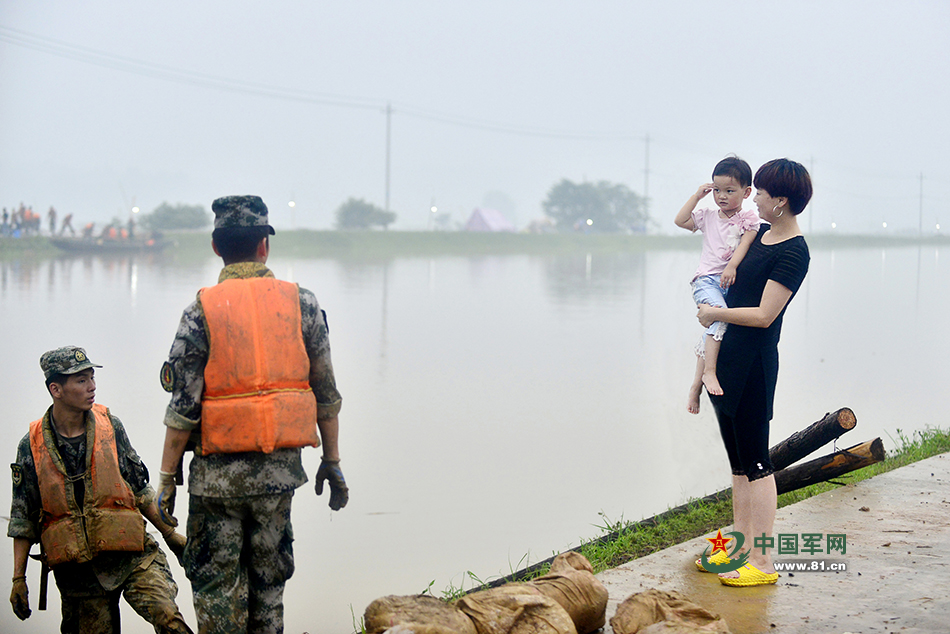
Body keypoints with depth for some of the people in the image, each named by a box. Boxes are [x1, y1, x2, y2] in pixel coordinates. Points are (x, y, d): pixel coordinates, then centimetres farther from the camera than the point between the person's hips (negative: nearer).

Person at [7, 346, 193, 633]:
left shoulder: (109, 426, 3)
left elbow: (139, 489, 13)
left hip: (130, 555, 0)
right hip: (77, 571, 0)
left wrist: (171, 535, 14)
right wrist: (18, 579, 3)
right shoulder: (32, 446, -1)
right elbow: (23, 518, 5)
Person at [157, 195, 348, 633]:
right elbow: (325, 394, 4)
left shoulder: (201, 311, -7)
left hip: (218, 471, -2)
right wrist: (332, 460, 13)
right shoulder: (301, 304, 0)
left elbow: (184, 407, -9)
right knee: (268, 580, 15)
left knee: (216, 584, 8)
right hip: (281, 466, 3)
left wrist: (167, 477, -1)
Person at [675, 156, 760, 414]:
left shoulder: (748, 218, 7)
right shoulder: (708, 216, 14)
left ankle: (696, 386, -2)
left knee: (712, 329, -8)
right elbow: (680, 220, 7)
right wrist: (697, 196, 6)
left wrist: (732, 265, -22)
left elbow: (746, 242, -7)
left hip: (731, 283, 0)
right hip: (707, 279, 0)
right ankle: (709, 372, -33)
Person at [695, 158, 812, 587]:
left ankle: (763, 563, -2)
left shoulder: (793, 254, -15)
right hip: (727, 359, 9)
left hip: (753, 364, -9)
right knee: (738, 462, 14)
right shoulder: (760, 234, 10)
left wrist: (714, 313, -10)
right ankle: (740, 547, 22)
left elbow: (764, 315, -20)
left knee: (755, 462, -6)